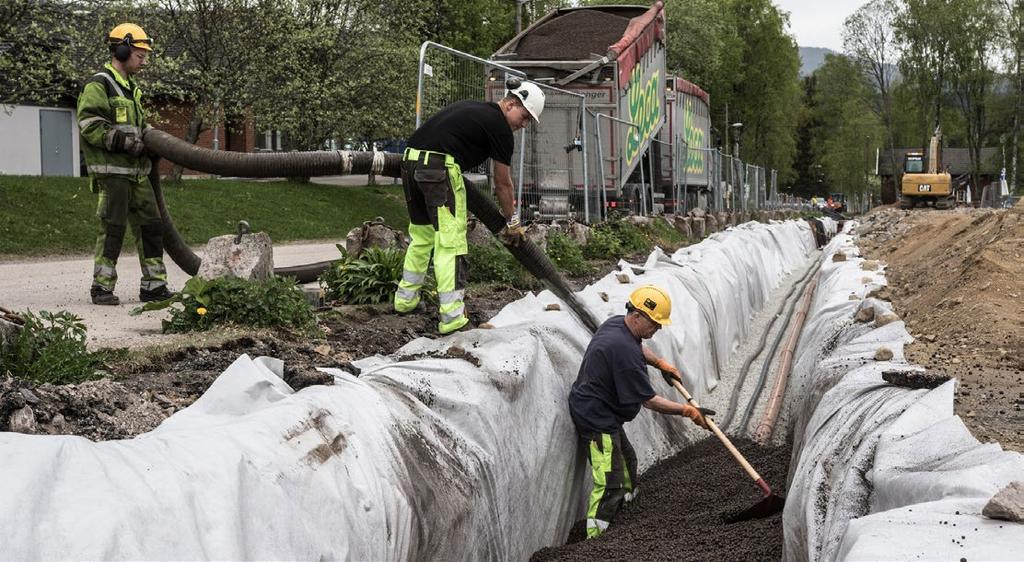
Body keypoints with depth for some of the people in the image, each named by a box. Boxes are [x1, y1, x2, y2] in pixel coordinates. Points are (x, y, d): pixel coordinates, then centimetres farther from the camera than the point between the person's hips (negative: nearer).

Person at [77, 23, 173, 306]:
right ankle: (102, 288, 2)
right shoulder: (98, 85, -9)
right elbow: (89, 125, -19)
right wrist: (124, 142, -22)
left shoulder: (131, 88, 20)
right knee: (113, 229, -6)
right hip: (111, 170, -9)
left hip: (136, 171, 9)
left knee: (151, 226, 7)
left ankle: (153, 285, 12)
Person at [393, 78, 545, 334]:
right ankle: (451, 317, -6)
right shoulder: (499, 127, 2)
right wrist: (512, 222, 18)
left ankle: (405, 299, 31)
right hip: (440, 167, -8)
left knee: (421, 236, 22)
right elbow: (502, 183, 7)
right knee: (451, 242, -4)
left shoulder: (470, 108, 25)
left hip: (410, 160, 9)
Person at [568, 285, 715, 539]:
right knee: (609, 485, -11)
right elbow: (648, 400, -22)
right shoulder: (624, 350, -28)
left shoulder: (616, 323, 3)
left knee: (627, 463, 24)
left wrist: (661, 363, 22)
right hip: (597, 420, -11)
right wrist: (687, 411, -15)